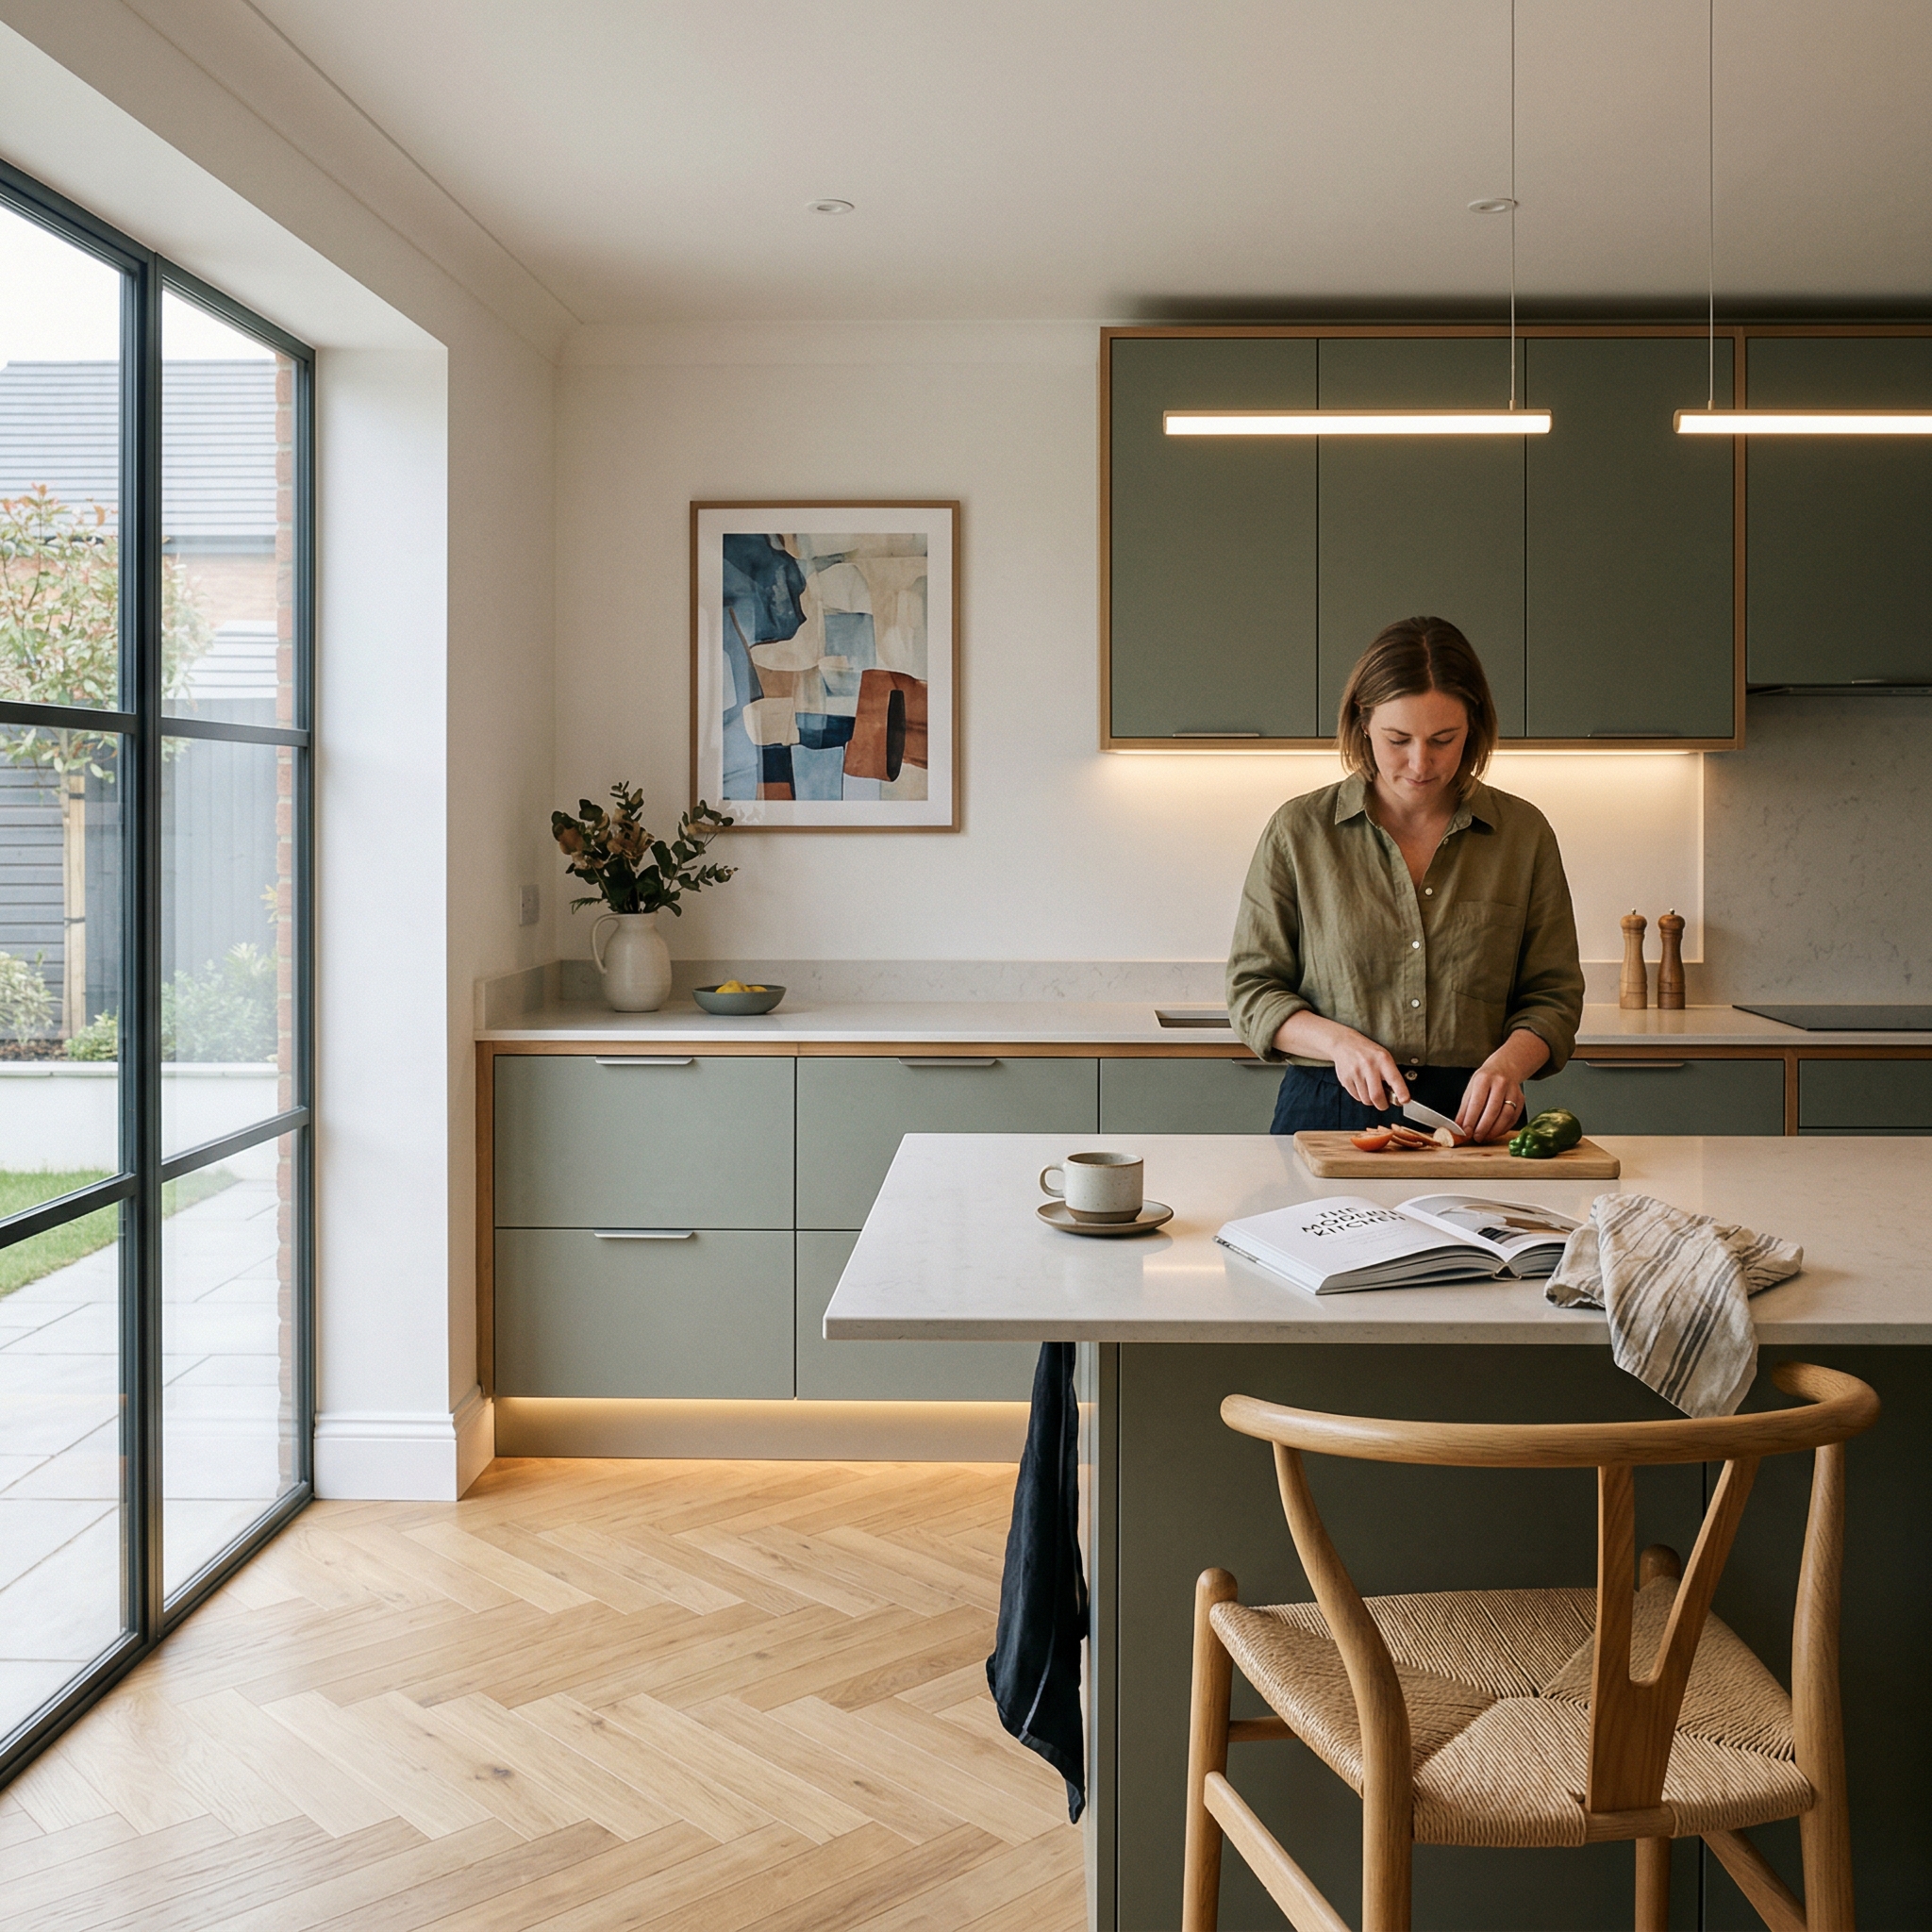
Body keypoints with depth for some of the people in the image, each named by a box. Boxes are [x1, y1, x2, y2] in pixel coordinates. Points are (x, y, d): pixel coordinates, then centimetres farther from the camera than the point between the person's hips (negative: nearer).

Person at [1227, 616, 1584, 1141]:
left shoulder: (1523, 832, 7)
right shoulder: (1299, 830, 3)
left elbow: (1553, 994, 11)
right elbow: (1251, 989, 6)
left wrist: (1508, 1062, -10)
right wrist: (1339, 1041, -11)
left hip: (1473, 1116, 1)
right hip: (1329, 1111, -1)